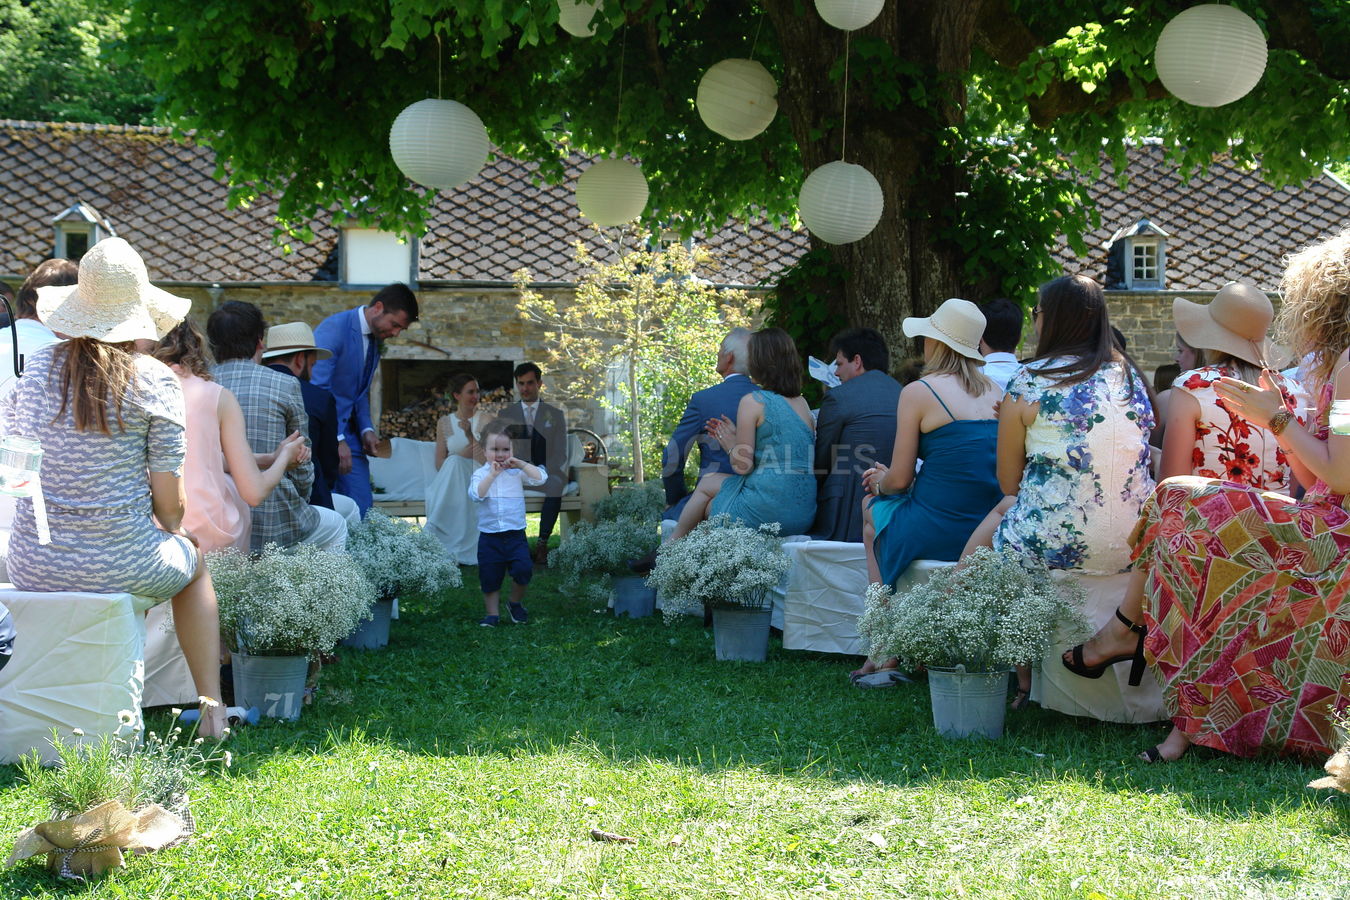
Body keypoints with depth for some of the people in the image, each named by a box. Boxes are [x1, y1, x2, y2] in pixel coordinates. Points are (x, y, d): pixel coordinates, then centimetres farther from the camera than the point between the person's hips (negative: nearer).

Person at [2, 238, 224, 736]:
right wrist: (172, 529, 14)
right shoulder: (153, 379, -11)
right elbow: (168, 499, -9)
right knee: (193, 563, 32)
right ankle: (212, 706, 28)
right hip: (122, 565, -3)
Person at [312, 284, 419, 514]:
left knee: (362, 509, 1)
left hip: (347, 434, 8)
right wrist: (337, 439, -23)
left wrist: (366, 430, 4)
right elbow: (317, 388, -20)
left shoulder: (375, 342, 13)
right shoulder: (334, 328, -14)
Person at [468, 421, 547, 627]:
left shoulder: (517, 472, 3)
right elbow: (476, 495, -18)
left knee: (523, 569, -13)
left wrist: (520, 463, -14)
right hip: (489, 535, 0)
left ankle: (516, 603, 12)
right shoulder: (480, 474, -1)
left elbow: (541, 478, -9)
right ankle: (492, 612, 21)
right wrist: (492, 474, -23)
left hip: (515, 534, 0)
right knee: (489, 577, 5)